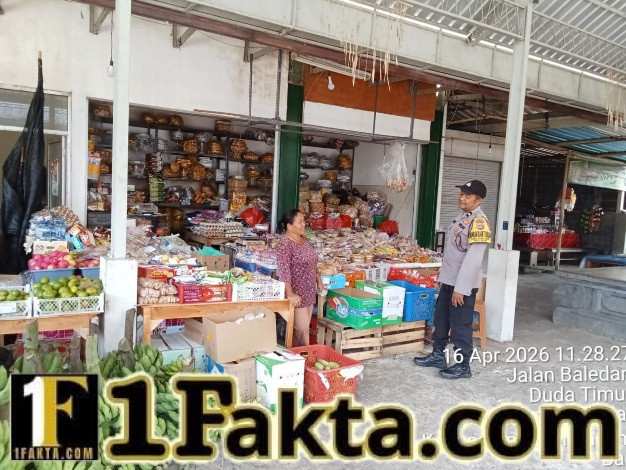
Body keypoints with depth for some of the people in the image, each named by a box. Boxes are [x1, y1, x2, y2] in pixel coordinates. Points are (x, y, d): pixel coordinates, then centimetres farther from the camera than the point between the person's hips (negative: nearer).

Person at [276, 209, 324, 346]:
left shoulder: (304, 240, 9)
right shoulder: (284, 243, -17)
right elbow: (284, 270, -25)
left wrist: (319, 282, 18)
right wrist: (289, 293, -30)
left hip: (309, 292, 8)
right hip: (296, 294, -8)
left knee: (304, 328, 13)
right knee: (301, 329, -3)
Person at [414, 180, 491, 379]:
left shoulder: (479, 222, -19)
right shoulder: (461, 217, 11)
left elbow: (473, 259, -23)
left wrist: (461, 288, -23)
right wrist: (442, 275, 19)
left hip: (463, 283, -9)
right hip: (449, 280, 9)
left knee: (460, 325, 2)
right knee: (441, 319, 18)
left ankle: (463, 366, 16)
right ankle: (438, 355, 34)